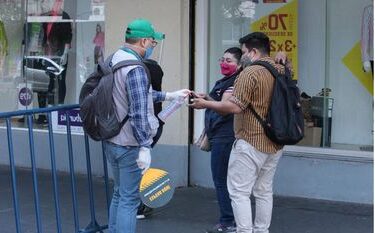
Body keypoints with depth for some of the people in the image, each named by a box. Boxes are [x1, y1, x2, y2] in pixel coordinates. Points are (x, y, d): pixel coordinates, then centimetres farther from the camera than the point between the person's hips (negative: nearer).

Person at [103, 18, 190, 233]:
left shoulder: (115, 60, 10)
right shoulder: (135, 69, -20)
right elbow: (138, 112, -26)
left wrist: (169, 95, 25)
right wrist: (144, 147, -24)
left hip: (111, 141, 9)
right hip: (130, 145, -9)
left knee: (119, 194, 19)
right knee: (130, 200, -3)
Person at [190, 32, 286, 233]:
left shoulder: (250, 72, -15)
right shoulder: (280, 72, 9)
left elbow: (235, 107, -19)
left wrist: (206, 104, -9)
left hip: (250, 143, -8)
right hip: (274, 144, 8)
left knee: (239, 192, -3)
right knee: (264, 192, 14)